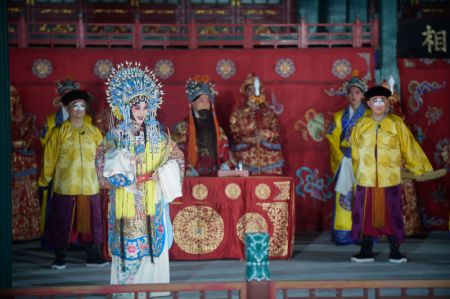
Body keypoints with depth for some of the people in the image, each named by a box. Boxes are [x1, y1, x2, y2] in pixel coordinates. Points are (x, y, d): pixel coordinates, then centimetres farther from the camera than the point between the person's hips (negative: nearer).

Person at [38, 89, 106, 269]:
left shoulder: (94, 131, 9)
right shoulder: (59, 132, 1)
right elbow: (50, 158, 1)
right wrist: (44, 182, 2)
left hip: (90, 186, 2)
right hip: (65, 187, -2)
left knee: (90, 222, 6)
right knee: (63, 223, 4)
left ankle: (93, 256, 15)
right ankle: (59, 258, 15)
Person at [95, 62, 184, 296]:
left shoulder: (158, 133, 2)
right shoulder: (116, 134, -2)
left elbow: (176, 158, 8)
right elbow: (103, 164, -4)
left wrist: (161, 173, -7)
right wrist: (123, 178, -16)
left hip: (152, 200, 2)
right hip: (126, 201, -1)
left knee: (154, 246, 3)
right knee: (128, 247, 0)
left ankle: (153, 285, 13)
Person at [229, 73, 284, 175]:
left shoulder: (268, 111, 14)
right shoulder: (238, 111, 7)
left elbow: (276, 132, 7)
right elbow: (235, 133, 1)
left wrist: (264, 133, -12)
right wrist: (250, 138, -12)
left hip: (268, 156, 2)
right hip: (246, 157, -2)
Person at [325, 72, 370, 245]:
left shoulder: (369, 116, 4)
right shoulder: (339, 117, 10)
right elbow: (333, 140, 7)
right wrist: (340, 158, -4)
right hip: (345, 162, 2)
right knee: (344, 196, -2)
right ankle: (343, 234, 1)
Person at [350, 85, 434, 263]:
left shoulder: (397, 124, 0)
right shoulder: (361, 125, 5)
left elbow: (409, 148, 4)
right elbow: (355, 153, 11)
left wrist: (422, 169, 6)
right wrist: (356, 173, 12)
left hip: (390, 180, -1)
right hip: (366, 180, 1)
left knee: (392, 215, 3)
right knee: (365, 215, 4)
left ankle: (395, 252, 13)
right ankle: (366, 251, 14)